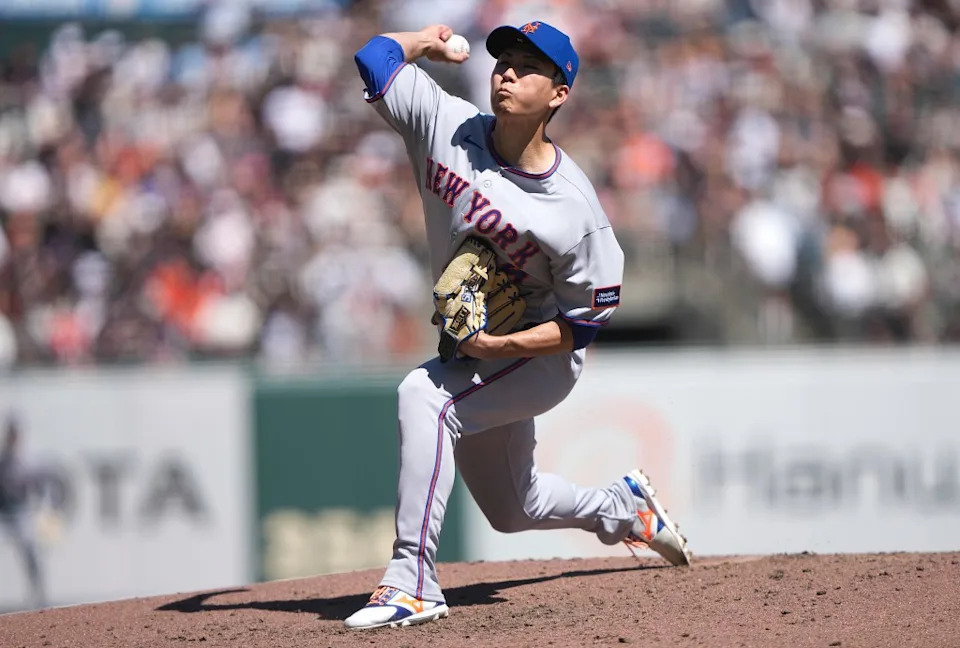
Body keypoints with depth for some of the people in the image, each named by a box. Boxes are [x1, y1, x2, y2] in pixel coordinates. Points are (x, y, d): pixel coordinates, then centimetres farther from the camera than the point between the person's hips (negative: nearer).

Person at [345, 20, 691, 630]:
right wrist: (428, 42, 6)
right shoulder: (448, 127, -14)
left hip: (541, 355, -7)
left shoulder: (575, 208, -24)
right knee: (512, 509, 21)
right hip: (474, 353, 7)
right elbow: (376, 56, -10)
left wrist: (499, 345, -27)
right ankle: (623, 507, 51)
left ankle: (414, 580, -35)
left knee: (424, 394, -33)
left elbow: (584, 323, -17)